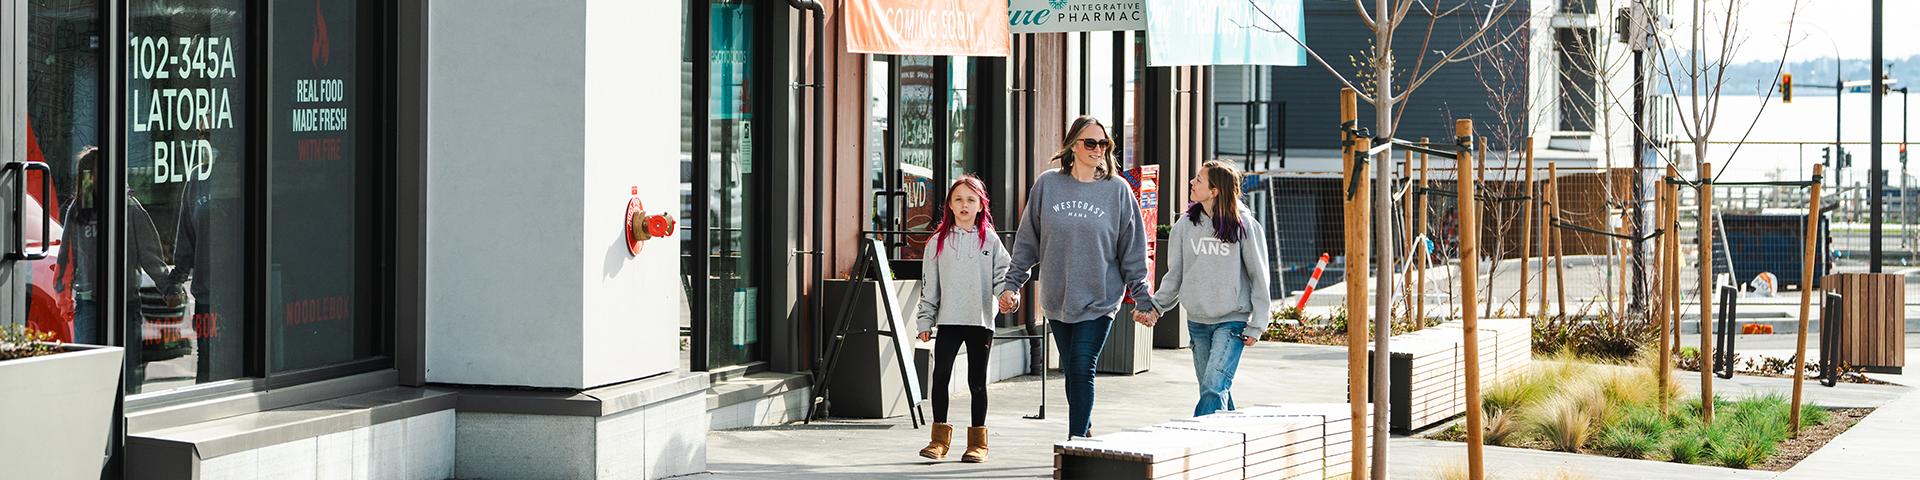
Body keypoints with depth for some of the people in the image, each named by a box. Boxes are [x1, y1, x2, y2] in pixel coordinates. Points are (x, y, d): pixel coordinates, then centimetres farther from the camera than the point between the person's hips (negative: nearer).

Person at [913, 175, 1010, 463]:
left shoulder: (989, 240, 4)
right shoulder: (940, 240, 7)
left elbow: (1003, 272, 5)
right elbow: (929, 283, 8)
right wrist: (925, 321, 4)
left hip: (981, 321, -1)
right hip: (948, 321, 1)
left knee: (977, 382, 5)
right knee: (940, 376, -4)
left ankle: (977, 442, 13)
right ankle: (940, 438, 4)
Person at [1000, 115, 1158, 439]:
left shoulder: (1117, 190, 0)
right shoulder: (1047, 185, 3)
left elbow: (1133, 252, 3)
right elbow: (1027, 241, 9)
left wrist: (1143, 300, 1)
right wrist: (1011, 284, 5)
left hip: (1099, 302, -2)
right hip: (1056, 300, 2)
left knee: (1082, 370, -11)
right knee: (1071, 371, 9)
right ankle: (1084, 432, 25)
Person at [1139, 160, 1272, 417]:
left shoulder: (1244, 225, -7)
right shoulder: (1186, 224, 3)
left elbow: (1258, 275, -2)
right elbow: (1175, 274, 9)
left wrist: (1256, 325, -4)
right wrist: (1156, 307, -4)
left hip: (1232, 321, -4)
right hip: (1197, 321, 5)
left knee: (1215, 385, -17)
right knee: (1213, 389, 11)